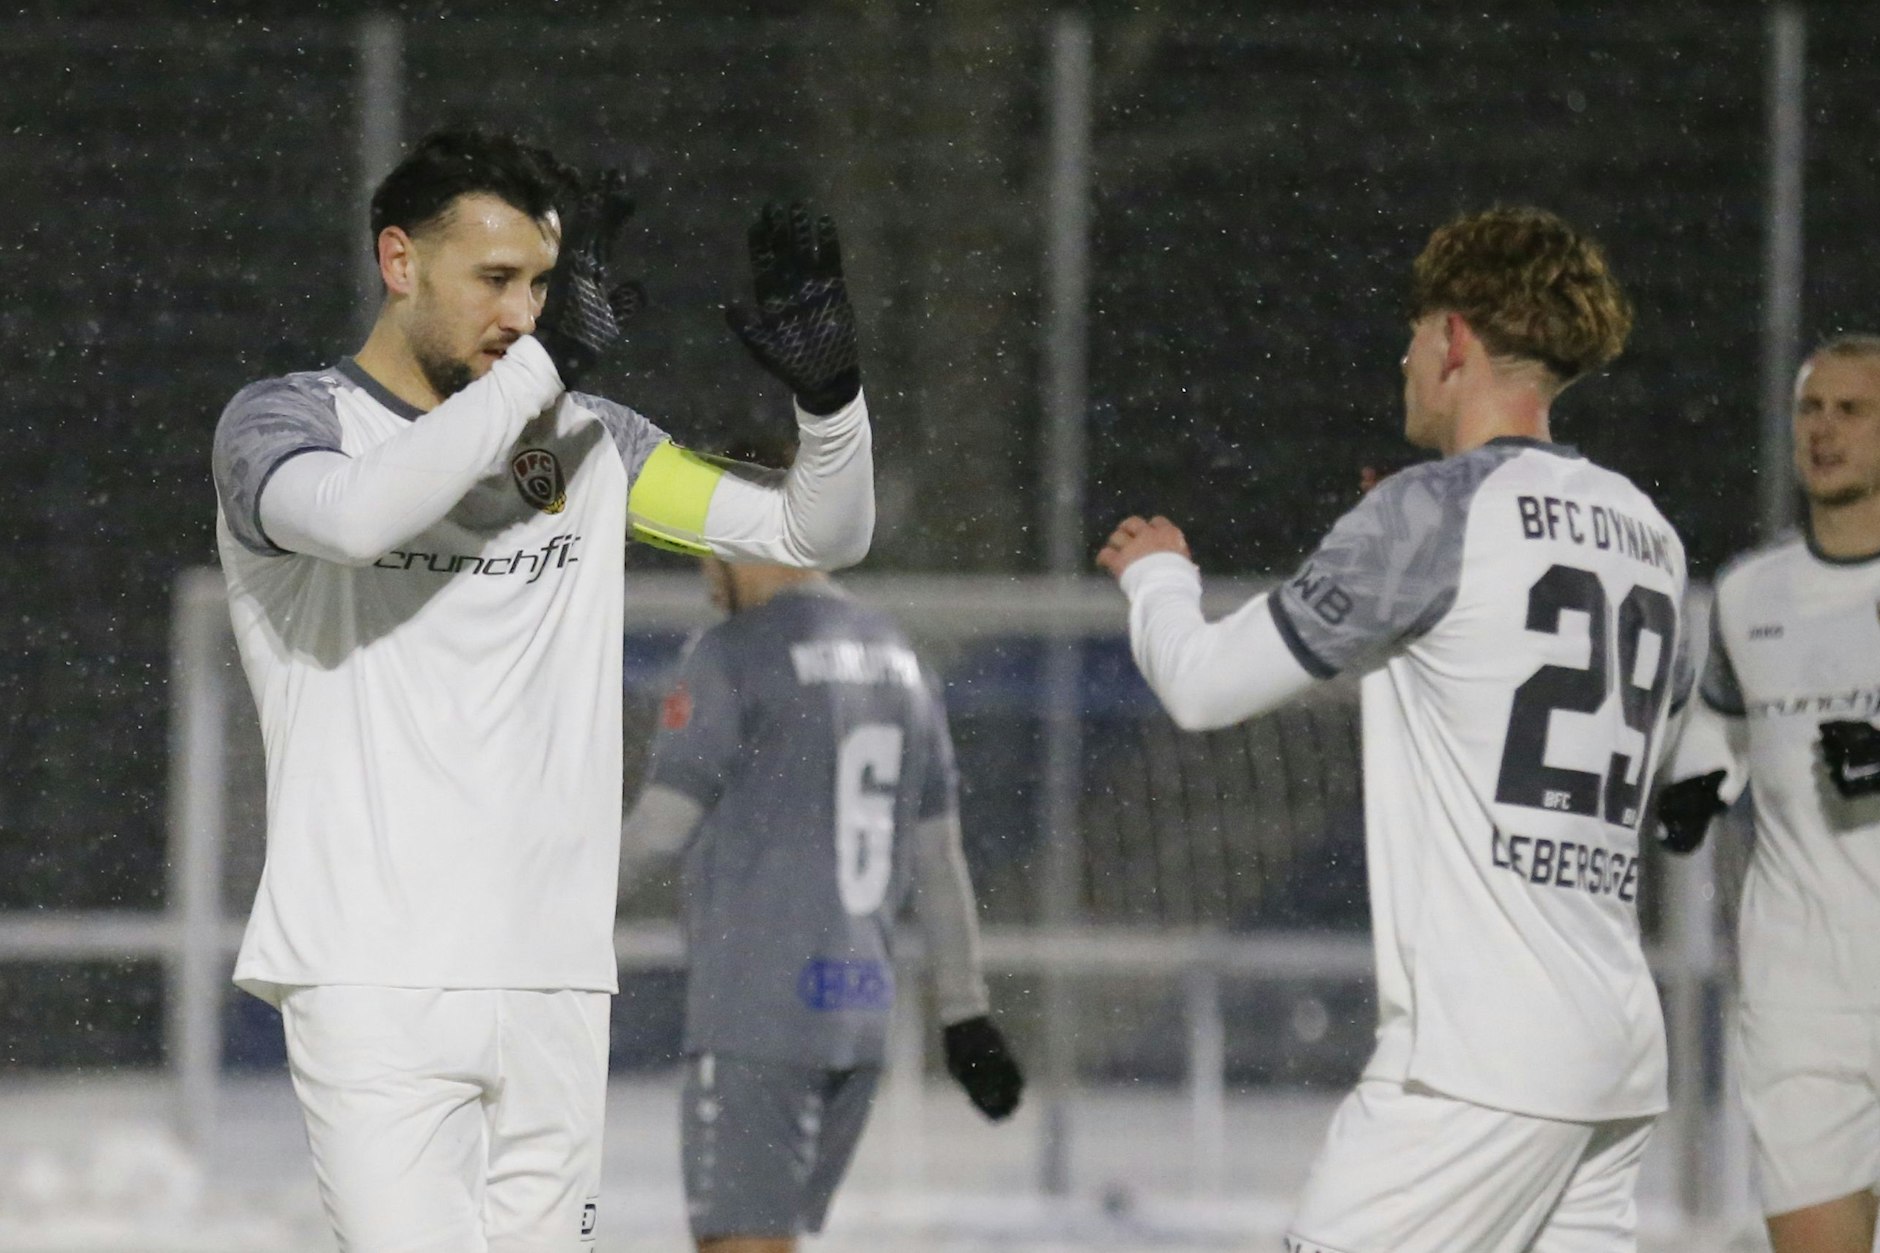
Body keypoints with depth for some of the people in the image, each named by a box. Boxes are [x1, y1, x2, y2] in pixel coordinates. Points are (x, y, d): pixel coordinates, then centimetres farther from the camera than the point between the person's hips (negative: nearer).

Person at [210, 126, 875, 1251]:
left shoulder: (585, 440, 15)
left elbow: (821, 534, 13)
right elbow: (359, 515, -23)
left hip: (554, 985, 5)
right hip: (372, 978, -5)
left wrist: (828, 385, -6)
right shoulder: (284, 420, 0)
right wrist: (547, 358, -21)